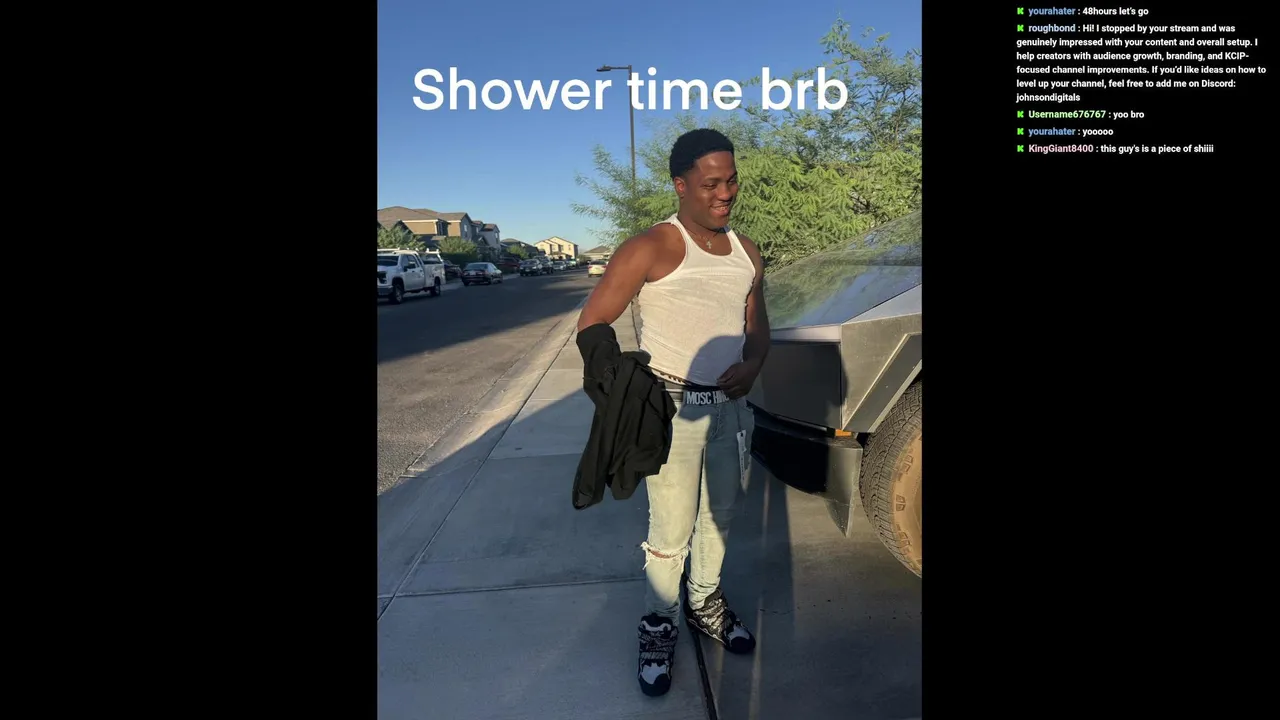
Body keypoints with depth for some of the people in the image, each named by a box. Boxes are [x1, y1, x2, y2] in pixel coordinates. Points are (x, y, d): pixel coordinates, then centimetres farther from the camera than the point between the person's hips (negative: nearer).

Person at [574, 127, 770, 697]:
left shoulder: (745, 252, 7)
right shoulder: (652, 249, -13)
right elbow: (592, 323, -15)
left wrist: (751, 365, -5)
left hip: (731, 406, 6)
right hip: (674, 409, -6)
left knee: (719, 516, 20)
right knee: (671, 531, 0)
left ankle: (704, 602, 42)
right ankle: (659, 624, 24)